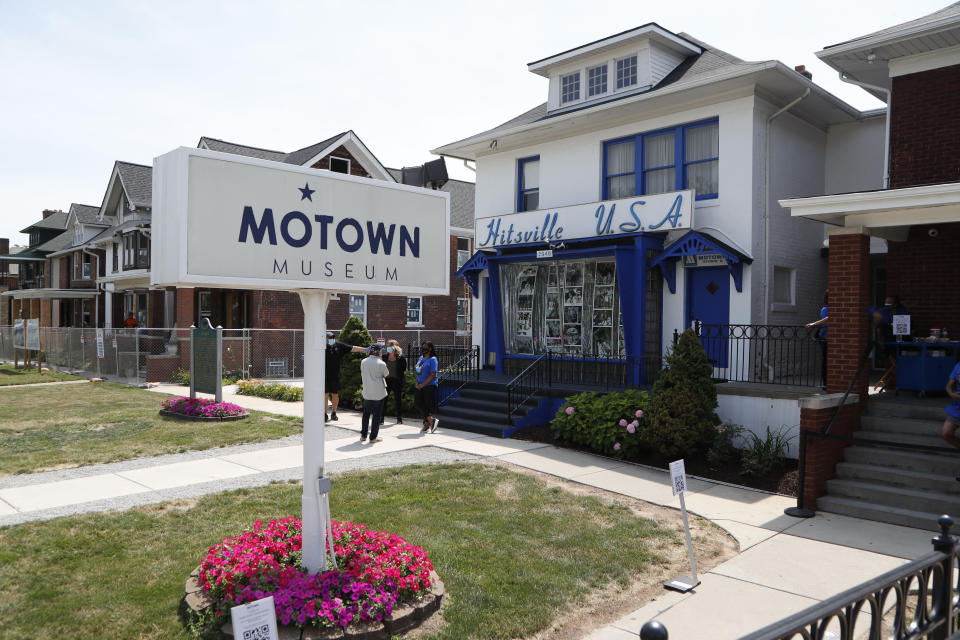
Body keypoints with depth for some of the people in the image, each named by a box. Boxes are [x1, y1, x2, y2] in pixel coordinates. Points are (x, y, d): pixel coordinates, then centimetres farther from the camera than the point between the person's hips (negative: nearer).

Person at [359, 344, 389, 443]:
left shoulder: (363, 362, 0)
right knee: (376, 415, 3)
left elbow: (362, 375, 11)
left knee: (366, 414, 17)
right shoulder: (381, 364, -13)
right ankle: (373, 437, 6)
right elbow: (386, 374, 3)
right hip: (379, 393, -4)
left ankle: (363, 435, 22)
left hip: (366, 392, 4)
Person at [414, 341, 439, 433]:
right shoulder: (421, 358, 14)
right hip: (420, 386, 7)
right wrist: (417, 383, 5)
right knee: (417, 402, -5)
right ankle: (431, 420, 0)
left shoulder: (432, 360, -9)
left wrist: (422, 384, -16)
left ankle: (426, 424, 9)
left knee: (428, 404, -2)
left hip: (430, 385, -7)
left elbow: (432, 375, -15)